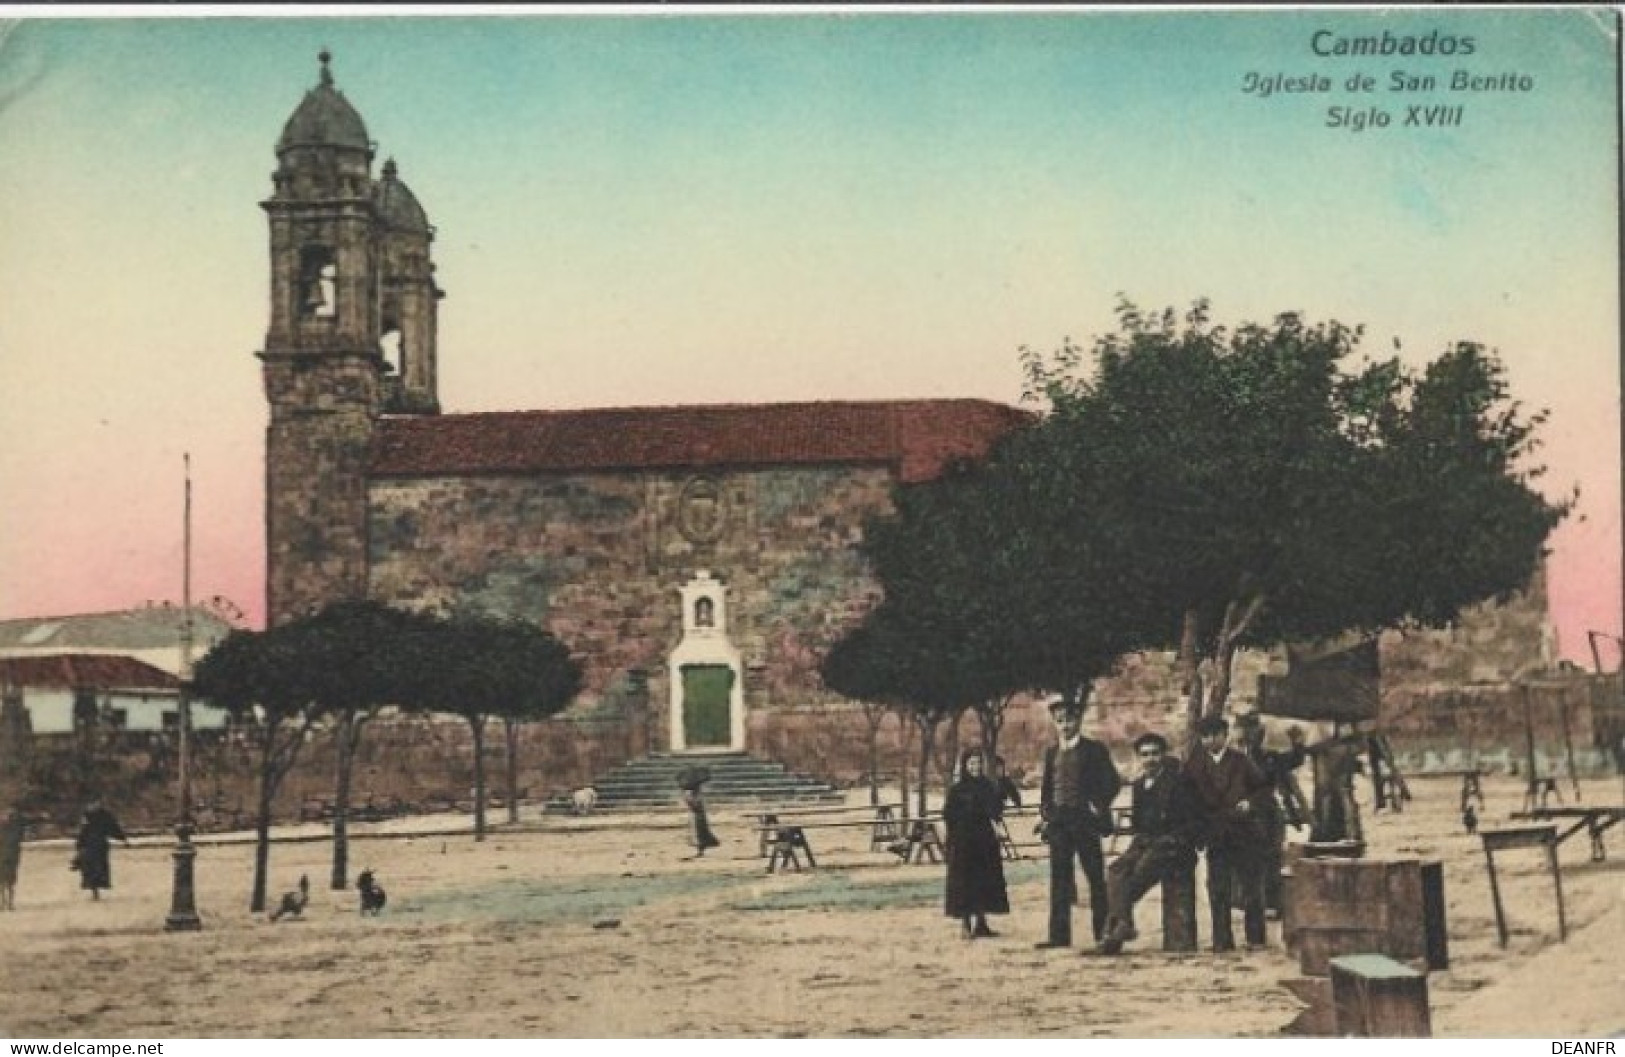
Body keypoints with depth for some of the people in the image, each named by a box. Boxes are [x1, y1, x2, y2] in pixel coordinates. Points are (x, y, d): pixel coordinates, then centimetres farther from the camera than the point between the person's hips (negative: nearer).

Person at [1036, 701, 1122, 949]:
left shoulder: (1094, 750, -1)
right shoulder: (1052, 753, 15)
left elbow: (1112, 782, -4)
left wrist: (1099, 807, -10)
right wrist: (1044, 815, 9)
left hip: (1085, 821, -5)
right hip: (1058, 823, 5)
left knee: (1096, 878, -1)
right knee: (1059, 879, 2)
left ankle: (1102, 931, 4)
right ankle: (1059, 935, 3)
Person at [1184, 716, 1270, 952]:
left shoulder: (1240, 761, 4)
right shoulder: (1195, 764, 6)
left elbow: (1264, 786, 9)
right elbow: (1191, 795, 6)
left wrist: (1250, 802, -7)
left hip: (1244, 832, -1)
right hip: (1215, 834, 1)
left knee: (1251, 887, 0)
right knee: (1218, 889, -1)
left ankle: (1255, 938, 7)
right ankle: (1222, 939, 4)